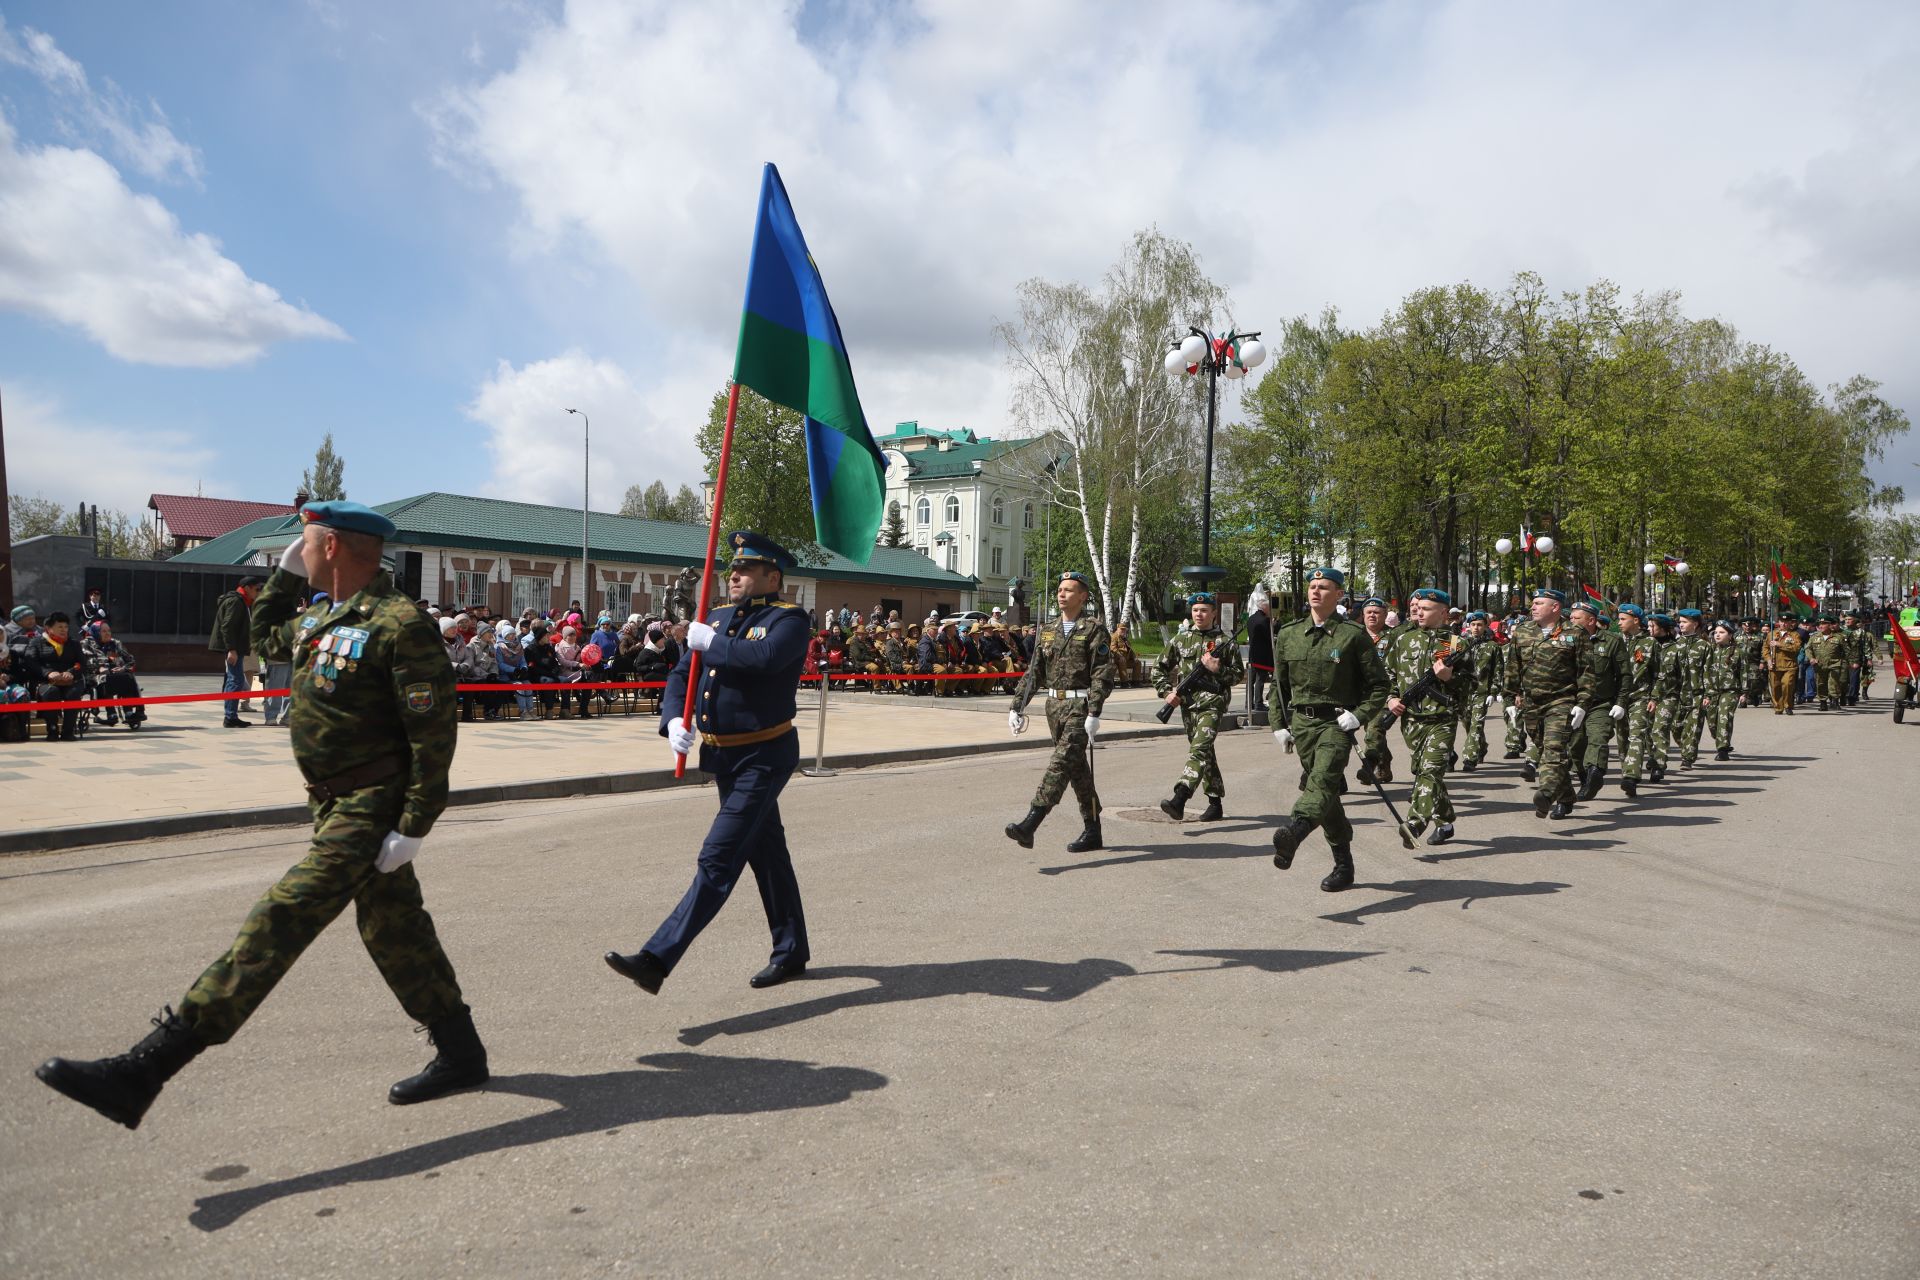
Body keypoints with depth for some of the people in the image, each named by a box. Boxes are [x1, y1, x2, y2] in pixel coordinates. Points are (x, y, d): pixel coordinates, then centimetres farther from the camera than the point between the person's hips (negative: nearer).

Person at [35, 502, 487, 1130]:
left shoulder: (401, 624, -18)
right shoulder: (326, 618, 12)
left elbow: (433, 735, -21)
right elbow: (264, 627, 35)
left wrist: (412, 827, -22)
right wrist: (285, 574, 19)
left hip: (370, 811, -10)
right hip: (336, 803, 10)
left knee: (280, 921, -12)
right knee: (395, 932, 14)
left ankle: (142, 1073, -12)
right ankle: (461, 1055, 26)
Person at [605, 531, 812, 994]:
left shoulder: (789, 619, -11)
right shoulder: (718, 617, 10)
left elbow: (764, 658, -33)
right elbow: (682, 675, 9)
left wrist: (710, 642, -18)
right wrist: (674, 720, -9)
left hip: (762, 759, -8)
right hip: (721, 756, 8)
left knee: (719, 859, -11)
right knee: (765, 852, 17)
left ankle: (657, 959, -13)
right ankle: (791, 952, 30)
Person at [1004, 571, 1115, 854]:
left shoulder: (1095, 629, -6)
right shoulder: (1048, 630, 13)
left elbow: (1103, 674, -13)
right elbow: (1034, 672, 14)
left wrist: (1094, 714, -21)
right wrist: (1017, 707, 6)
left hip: (1080, 706, -7)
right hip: (1054, 705, 7)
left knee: (1061, 763, -16)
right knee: (1077, 769, 12)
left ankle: (1029, 825, -24)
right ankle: (1092, 832, 21)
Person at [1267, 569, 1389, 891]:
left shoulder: (1354, 635, -2)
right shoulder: (1288, 634, 10)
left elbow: (1379, 685, 2)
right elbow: (1278, 685, 17)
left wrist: (1359, 715, -11)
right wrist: (1278, 725, 8)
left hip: (1336, 723, -5)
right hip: (1301, 722, 5)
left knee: (1323, 780, -28)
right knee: (1327, 795, 10)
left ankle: (1293, 830, -53)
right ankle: (1343, 866, 21)